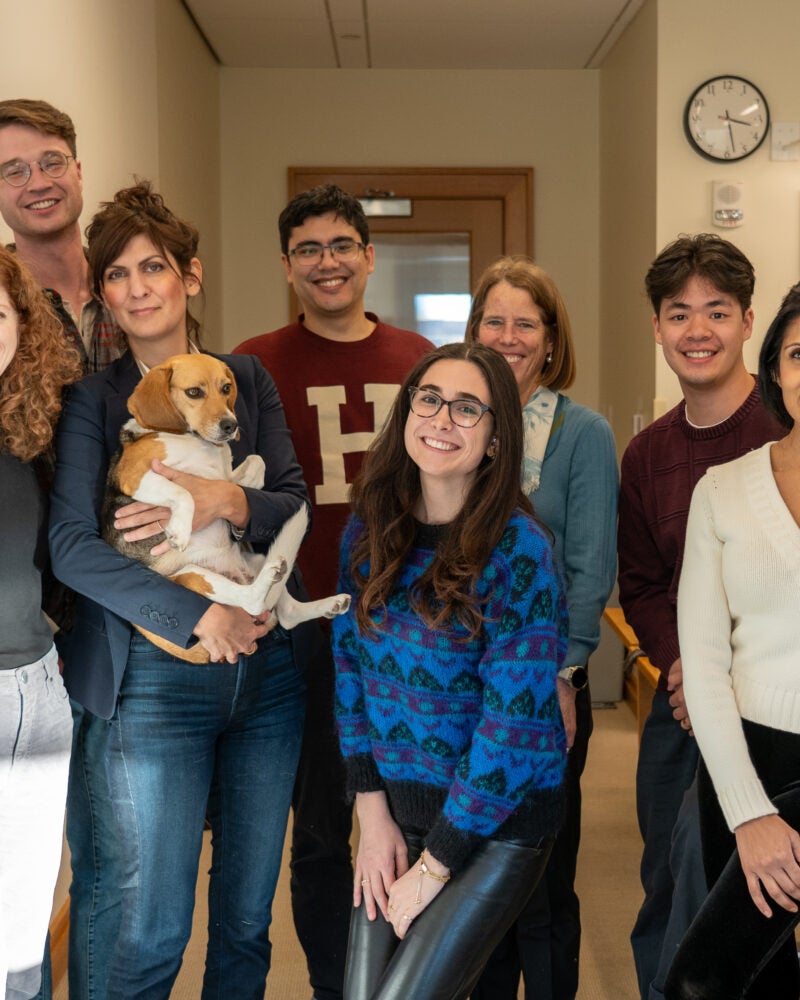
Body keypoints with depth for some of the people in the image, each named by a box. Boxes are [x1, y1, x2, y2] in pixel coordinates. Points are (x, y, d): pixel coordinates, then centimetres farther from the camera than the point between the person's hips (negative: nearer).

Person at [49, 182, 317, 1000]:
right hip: (157, 679, -3)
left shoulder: (247, 379, 8)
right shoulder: (91, 399, -2)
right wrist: (197, 616, -18)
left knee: (247, 917, 13)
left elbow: (297, 503, 3)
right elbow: (69, 543, -12)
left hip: (269, 669, 4)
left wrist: (226, 502, -18)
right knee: (153, 928, 2)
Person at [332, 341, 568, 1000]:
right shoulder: (370, 529, -1)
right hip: (395, 802, 5)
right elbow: (350, 664, 4)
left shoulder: (518, 551, -18)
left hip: (498, 818, -5)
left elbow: (515, 726, -19)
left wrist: (433, 868, -14)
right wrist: (373, 812, -2)